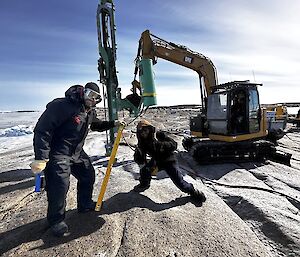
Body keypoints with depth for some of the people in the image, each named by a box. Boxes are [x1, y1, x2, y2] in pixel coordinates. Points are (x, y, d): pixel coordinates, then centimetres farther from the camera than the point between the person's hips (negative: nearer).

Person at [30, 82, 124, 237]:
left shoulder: (90, 111, 4)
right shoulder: (62, 106, -24)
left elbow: (96, 125, 25)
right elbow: (42, 130, -25)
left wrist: (112, 124, 9)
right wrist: (40, 158, -29)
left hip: (77, 152, 9)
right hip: (57, 154, -8)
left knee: (88, 175, 13)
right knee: (59, 186, -8)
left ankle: (85, 204, 37)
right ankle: (56, 221, 17)